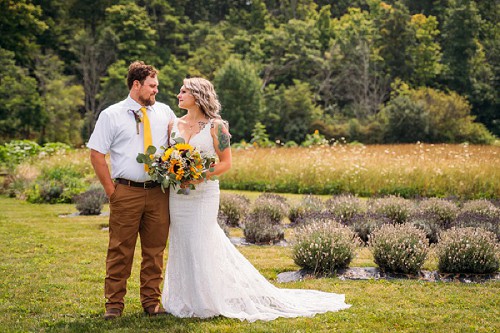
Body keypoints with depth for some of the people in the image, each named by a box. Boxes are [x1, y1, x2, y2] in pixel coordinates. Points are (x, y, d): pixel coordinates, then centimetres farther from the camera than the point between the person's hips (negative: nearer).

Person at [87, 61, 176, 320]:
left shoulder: (164, 112, 11)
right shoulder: (111, 115, 1)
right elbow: (97, 154, 0)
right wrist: (110, 190, -5)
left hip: (159, 193, 3)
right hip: (126, 192, -3)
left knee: (155, 250, 9)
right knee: (120, 250, 0)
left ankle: (151, 301, 19)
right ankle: (114, 303, 10)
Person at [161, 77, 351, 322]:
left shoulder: (215, 126, -6)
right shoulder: (174, 124, 8)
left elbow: (226, 163, -4)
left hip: (204, 193, -5)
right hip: (177, 195, 5)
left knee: (201, 245, -3)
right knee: (180, 246, 9)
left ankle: (207, 301, 11)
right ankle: (184, 299, 22)